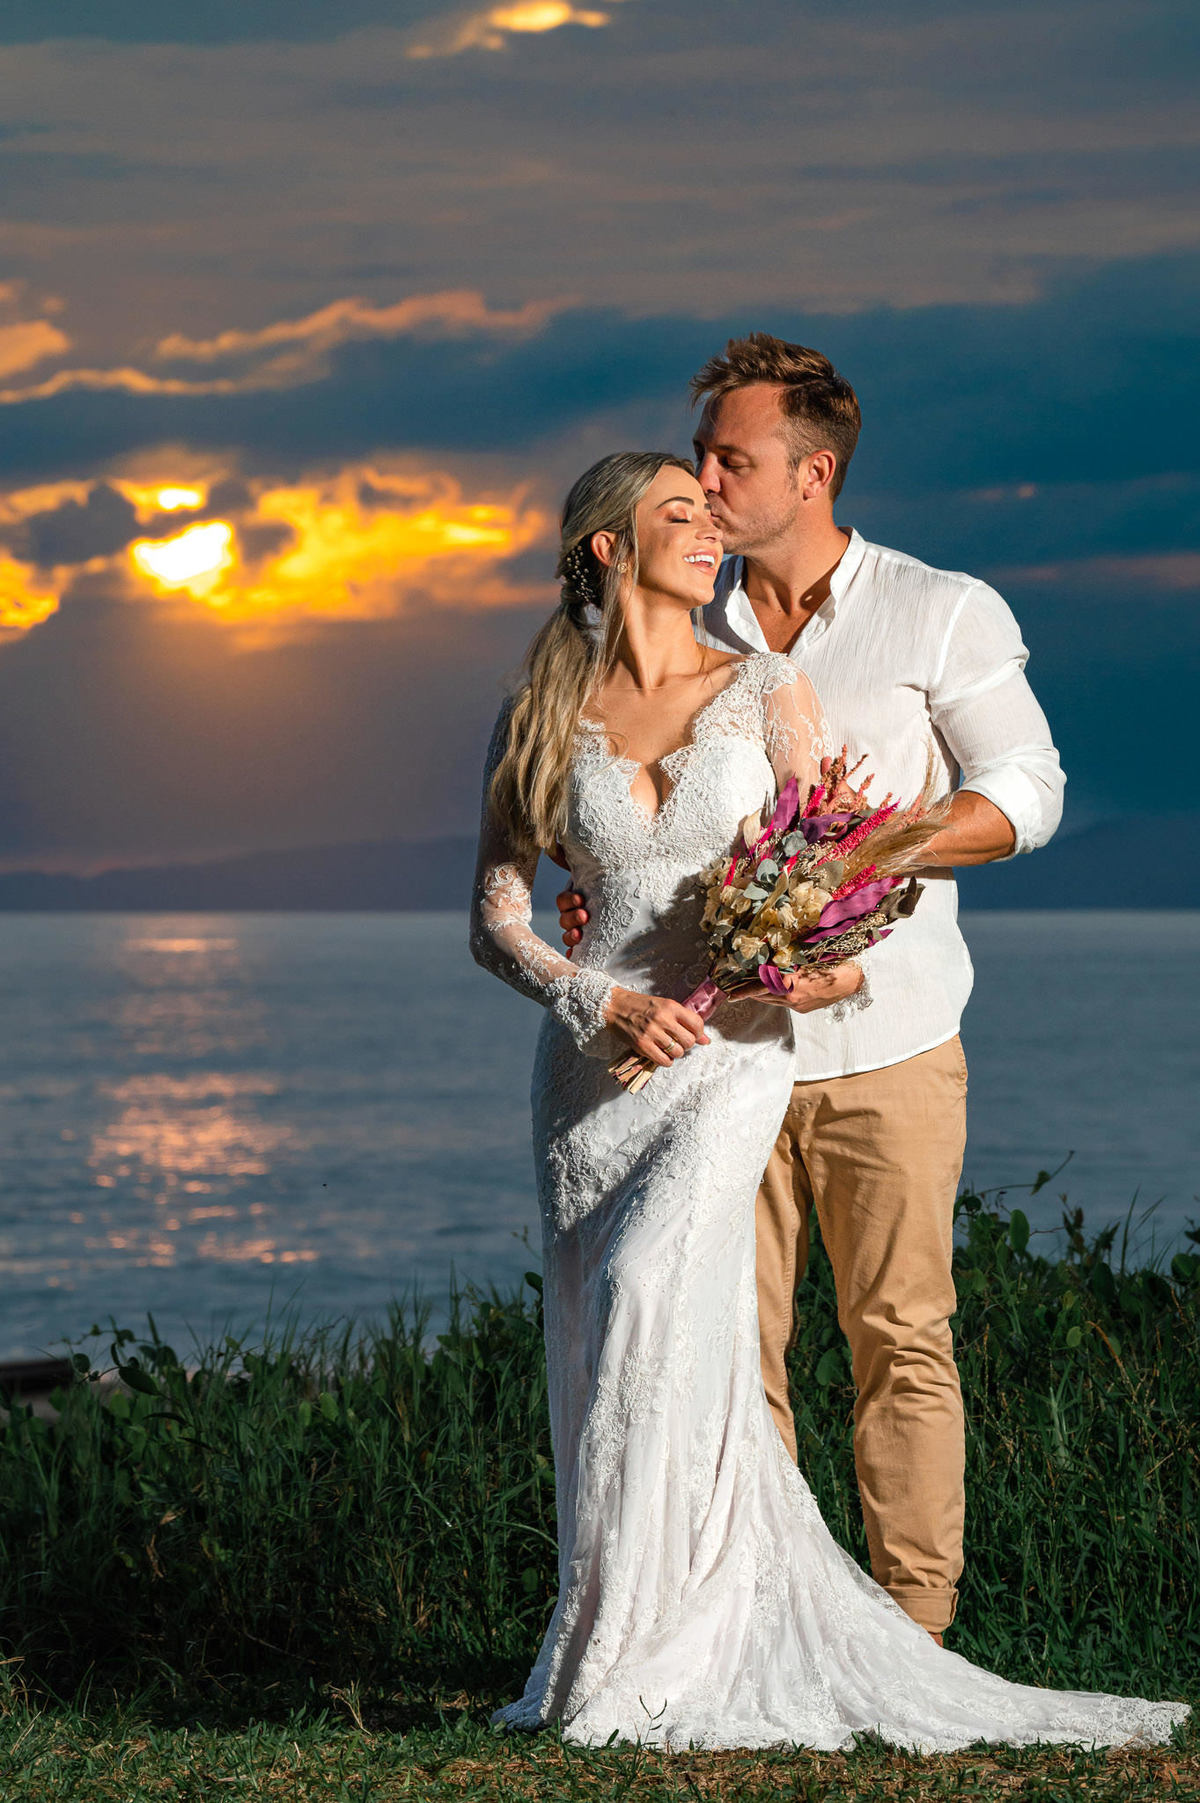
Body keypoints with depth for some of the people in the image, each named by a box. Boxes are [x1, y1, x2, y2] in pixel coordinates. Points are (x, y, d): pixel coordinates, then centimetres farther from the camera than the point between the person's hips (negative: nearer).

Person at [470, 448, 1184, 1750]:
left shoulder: (767, 690, 5)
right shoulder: (539, 719, 7)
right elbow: (494, 922, 6)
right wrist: (601, 1000, -11)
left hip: (730, 1055, -2)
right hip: (593, 1059, 2)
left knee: (644, 1297, -23)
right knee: (609, 1362, -1)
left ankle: (628, 1656, -14)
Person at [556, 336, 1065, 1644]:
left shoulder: (941, 615, 1)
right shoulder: (683, 626, 11)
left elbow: (1025, 790, -1)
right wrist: (595, 890, -3)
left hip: (886, 1046, -3)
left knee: (901, 1339, -1)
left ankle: (911, 1636, 6)